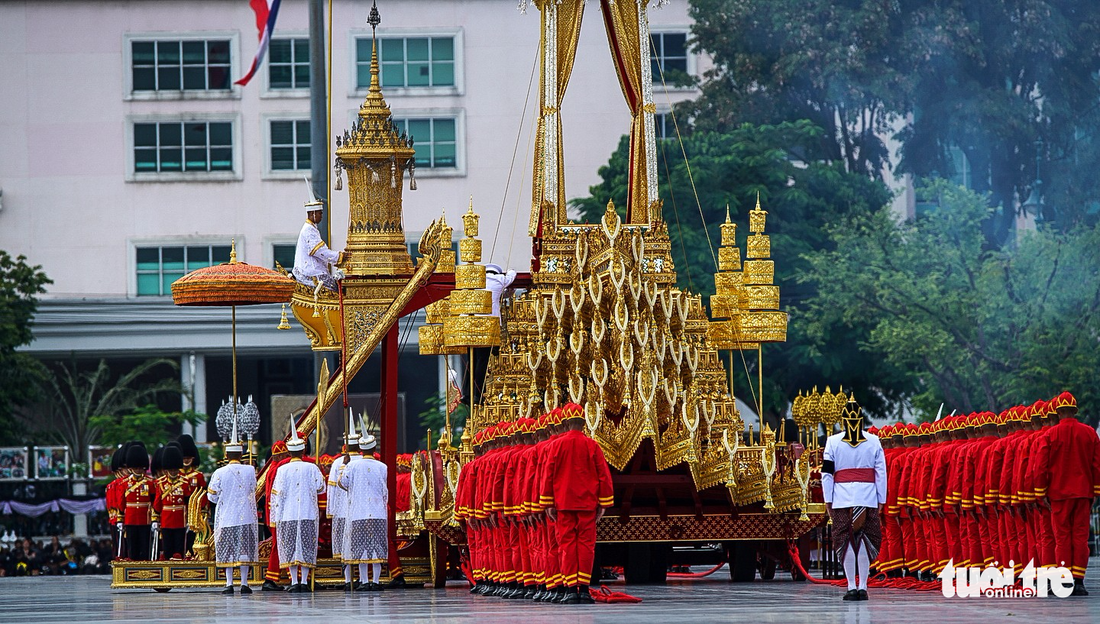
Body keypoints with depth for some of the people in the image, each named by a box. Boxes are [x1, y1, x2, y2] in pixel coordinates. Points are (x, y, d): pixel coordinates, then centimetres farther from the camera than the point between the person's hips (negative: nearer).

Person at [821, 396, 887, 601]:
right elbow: (881, 472, 3)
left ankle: (851, 586, -2)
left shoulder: (833, 442, 0)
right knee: (865, 540, 4)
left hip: (842, 499, -1)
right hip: (867, 498, 1)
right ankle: (863, 587, 0)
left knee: (845, 540, 2)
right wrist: (881, 499, 9)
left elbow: (827, 473, 0)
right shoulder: (873, 441, 3)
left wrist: (828, 499, 6)